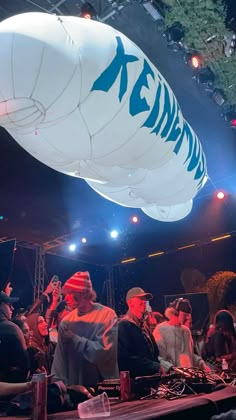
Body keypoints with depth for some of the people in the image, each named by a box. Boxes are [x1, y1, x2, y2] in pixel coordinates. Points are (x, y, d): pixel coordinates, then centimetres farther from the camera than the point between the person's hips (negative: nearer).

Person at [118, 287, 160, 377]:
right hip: (134, 377, -8)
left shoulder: (143, 325, 17)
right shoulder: (124, 326, -10)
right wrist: (157, 367, -16)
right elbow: (127, 357, -19)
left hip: (151, 375, 8)